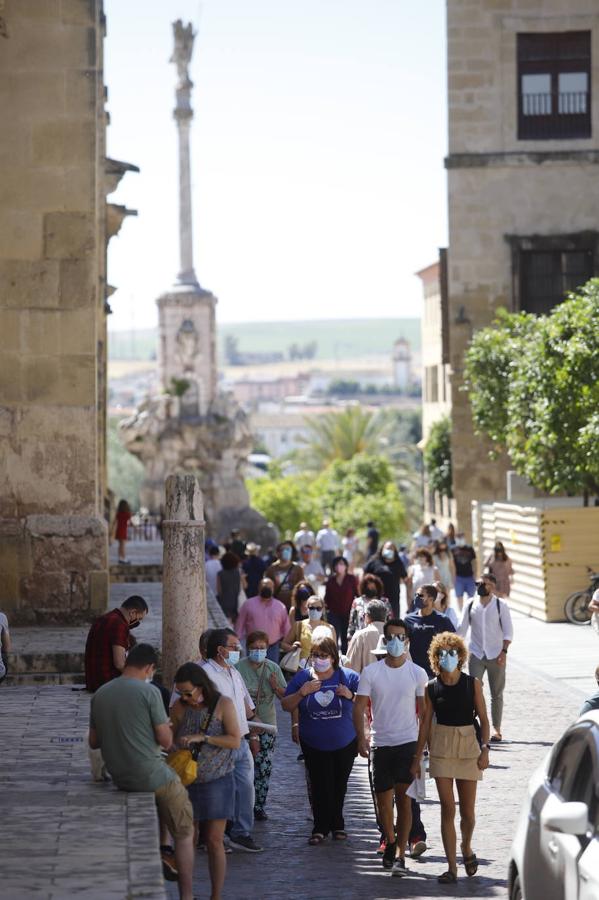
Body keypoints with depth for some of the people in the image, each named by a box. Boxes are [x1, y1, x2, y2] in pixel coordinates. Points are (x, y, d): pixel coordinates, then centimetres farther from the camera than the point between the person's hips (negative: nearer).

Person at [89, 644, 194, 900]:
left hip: (119, 777, 7)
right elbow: (166, 740, -13)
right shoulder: (148, 692, -15)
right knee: (185, 835, 9)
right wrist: (166, 727, 7)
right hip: (151, 775, -7)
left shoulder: (100, 694, 3)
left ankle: (161, 851, 33)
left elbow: (93, 742, 11)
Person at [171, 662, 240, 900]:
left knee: (214, 841, -1)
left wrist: (202, 738, -19)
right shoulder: (180, 707, 3)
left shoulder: (223, 704, -6)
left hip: (217, 781, -2)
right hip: (186, 781, 2)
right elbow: (170, 739, 13)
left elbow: (235, 741, -11)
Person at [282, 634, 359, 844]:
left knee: (339, 786, 10)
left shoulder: (349, 677, -3)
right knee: (320, 786, -5)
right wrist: (301, 693, -14)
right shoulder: (302, 678, 0)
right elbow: (286, 706, 3)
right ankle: (321, 827, 5)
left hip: (344, 744, 0)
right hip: (314, 745, 0)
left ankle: (337, 825, 26)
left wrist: (351, 696, -17)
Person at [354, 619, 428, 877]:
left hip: (408, 742, -1)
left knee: (403, 797, -9)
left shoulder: (417, 673, 2)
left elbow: (423, 710, 7)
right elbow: (359, 706, 1)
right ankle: (390, 842, 31)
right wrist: (361, 737, -10)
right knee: (383, 798, 8)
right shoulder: (371, 672, 2)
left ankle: (400, 855, -9)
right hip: (380, 743, 2)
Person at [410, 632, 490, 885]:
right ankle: (452, 868, 0)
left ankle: (466, 847, 36)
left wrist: (485, 749, -9)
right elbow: (425, 723, 6)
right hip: (441, 747, 0)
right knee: (448, 809, -4)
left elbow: (483, 719, 1)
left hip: (468, 744, 0)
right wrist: (417, 757, 6)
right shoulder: (432, 688, 1)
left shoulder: (472, 684, -1)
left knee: (467, 811, 5)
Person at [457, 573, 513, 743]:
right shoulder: (471, 605, 4)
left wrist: (504, 650, -14)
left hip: (496, 655, -1)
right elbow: (462, 628, 7)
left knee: (497, 694, 6)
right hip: (476, 654, 1)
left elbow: (508, 630, -4)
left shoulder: (500, 605, -3)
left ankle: (496, 729, 13)